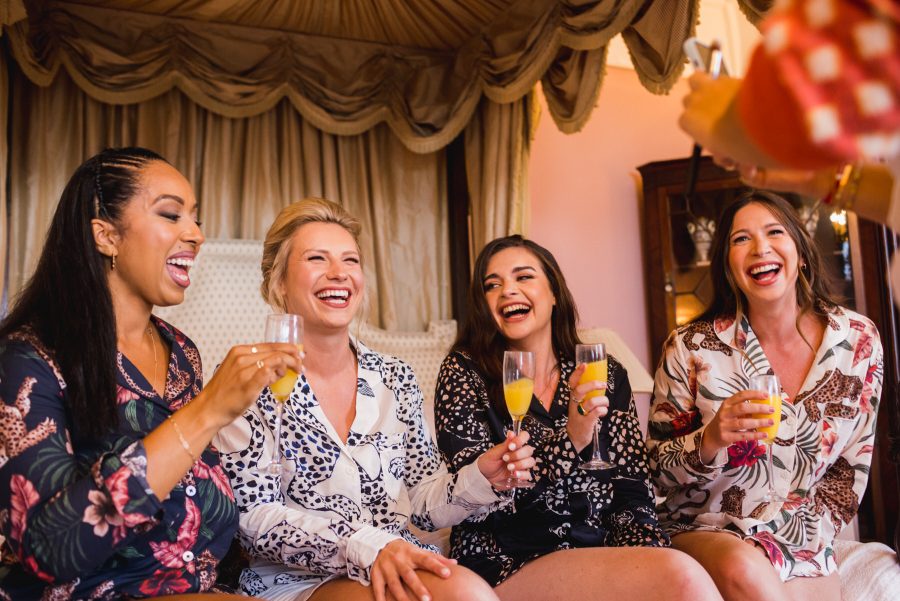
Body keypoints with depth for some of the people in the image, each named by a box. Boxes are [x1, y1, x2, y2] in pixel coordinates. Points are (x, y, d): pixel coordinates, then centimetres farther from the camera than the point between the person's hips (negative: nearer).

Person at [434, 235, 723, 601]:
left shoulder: (606, 374, 9)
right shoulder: (464, 372, -1)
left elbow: (632, 492, 6)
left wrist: (647, 564, -14)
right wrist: (569, 440, -22)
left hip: (601, 552, 4)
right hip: (508, 566, -4)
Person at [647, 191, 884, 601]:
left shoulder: (858, 341, -4)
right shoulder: (691, 348, -11)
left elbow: (851, 468, 4)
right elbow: (659, 470, -4)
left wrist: (787, 546, -6)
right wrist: (710, 440, -25)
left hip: (804, 547, 2)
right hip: (700, 532, -1)